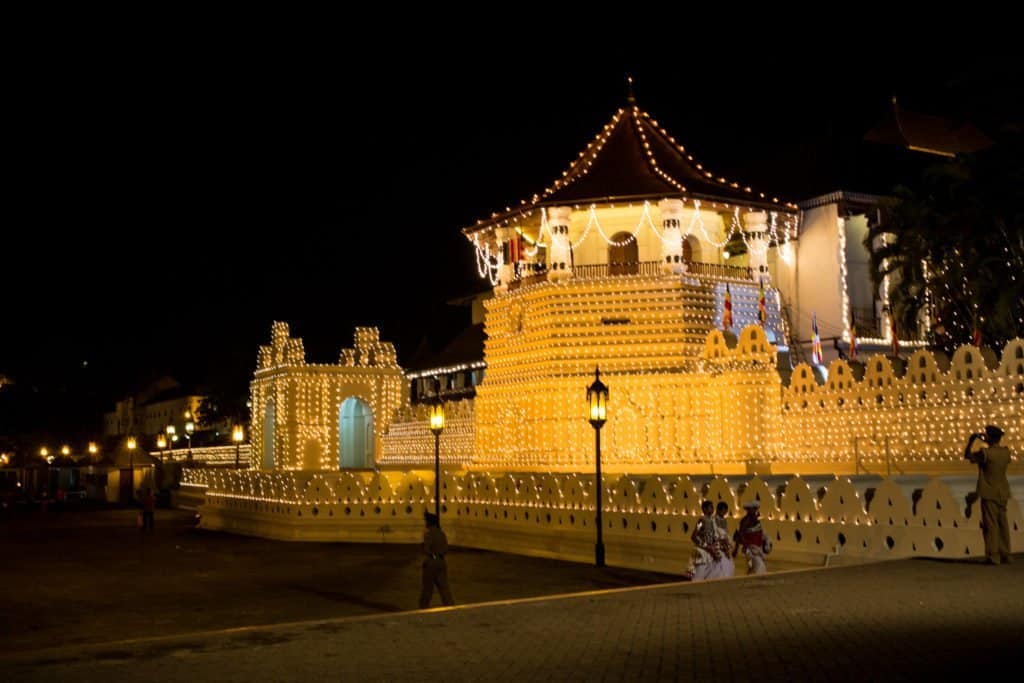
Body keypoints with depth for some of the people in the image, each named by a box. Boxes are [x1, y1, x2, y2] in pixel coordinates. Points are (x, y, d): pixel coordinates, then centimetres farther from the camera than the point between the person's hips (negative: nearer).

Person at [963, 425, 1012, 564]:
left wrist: (971, 440, 5)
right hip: (1003, 494, 6)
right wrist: (988, 443, 24)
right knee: (1002, 524, 11)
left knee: (991, 525, -4)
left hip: (989, 494, -6)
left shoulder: (985, 453, -16)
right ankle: (1005, 555, 13)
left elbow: (967, 455, -2)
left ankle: (993, 556, -6)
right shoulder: (1005, 452, 2)